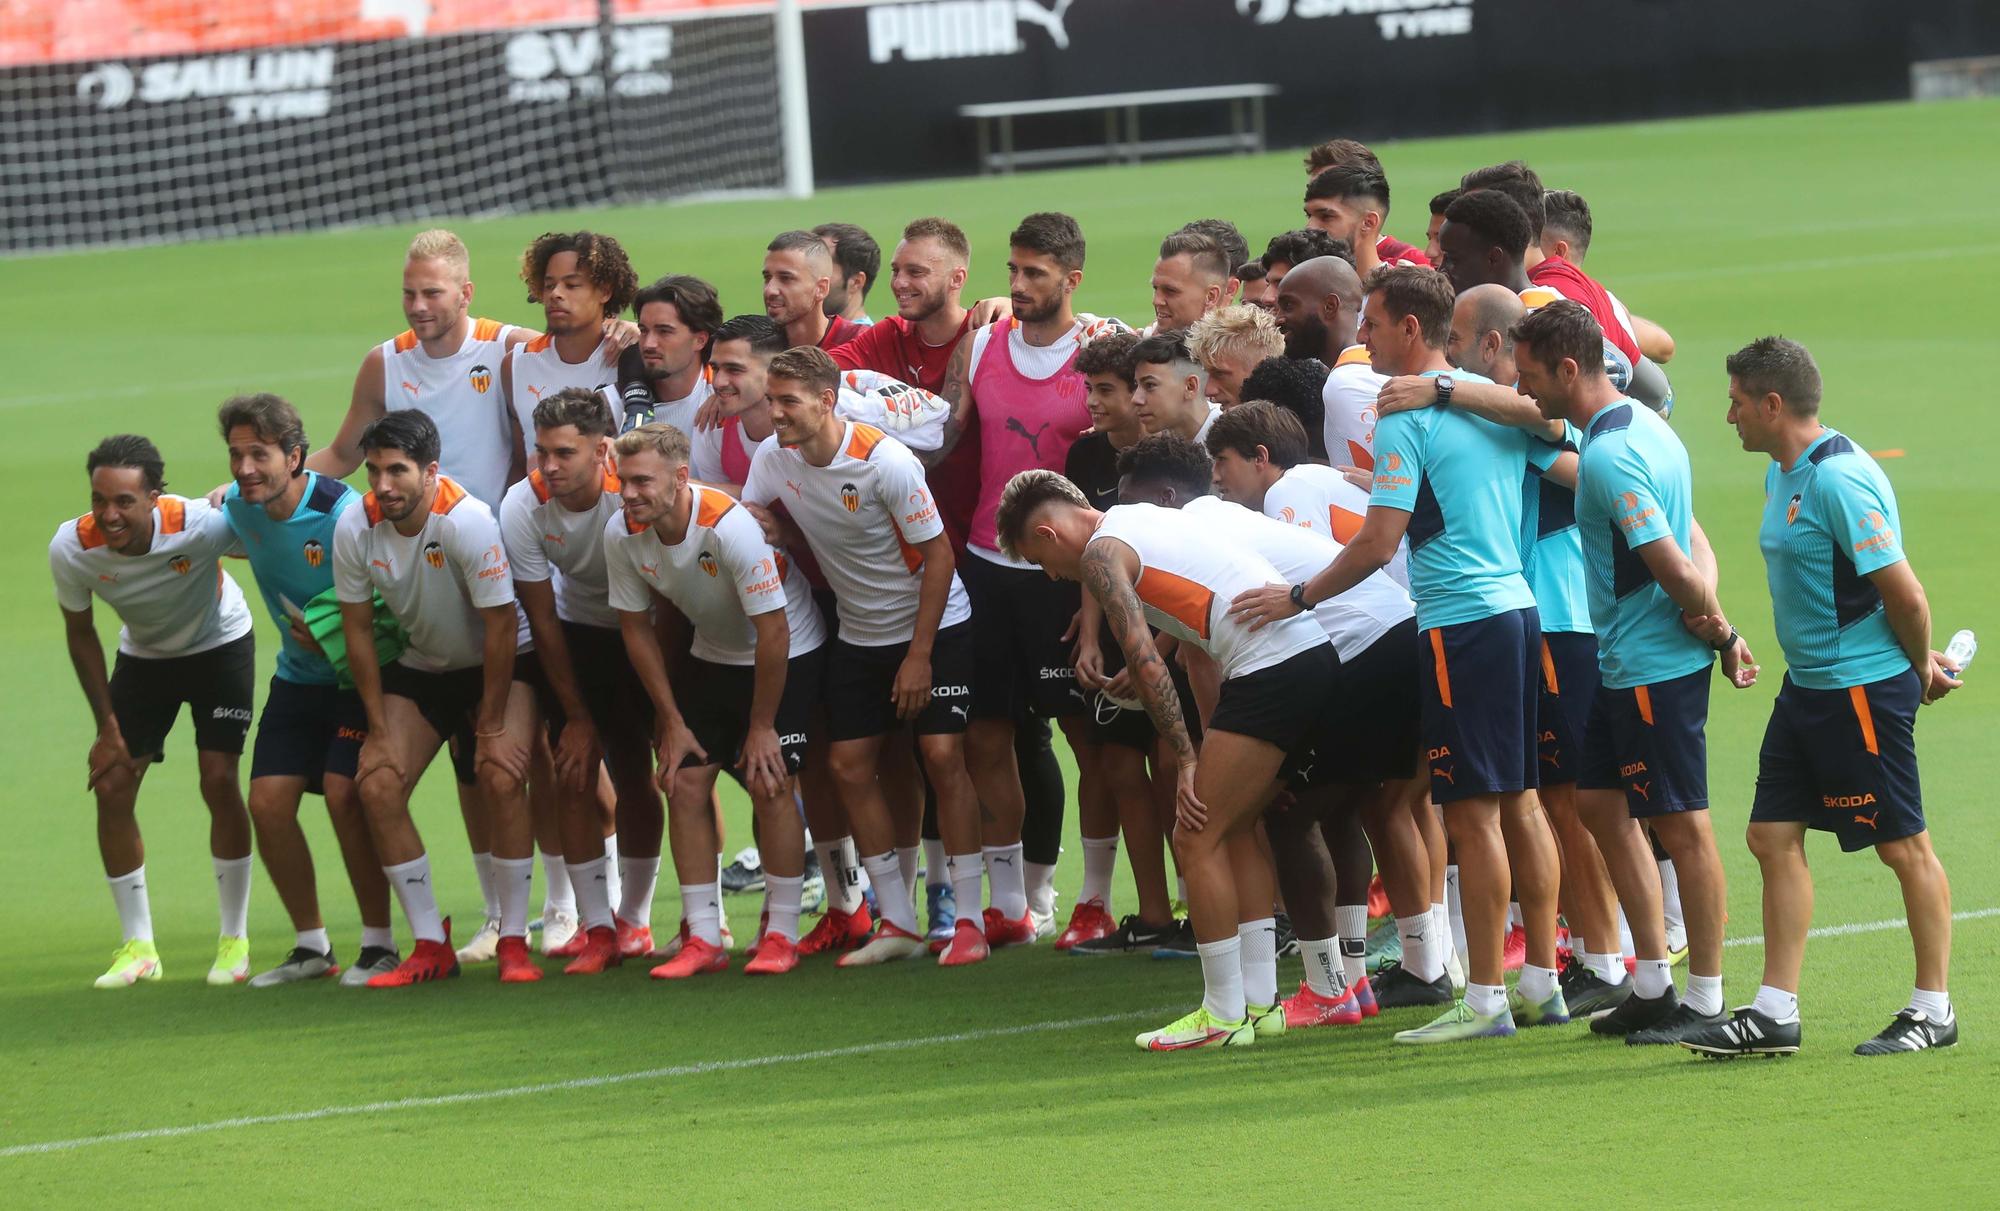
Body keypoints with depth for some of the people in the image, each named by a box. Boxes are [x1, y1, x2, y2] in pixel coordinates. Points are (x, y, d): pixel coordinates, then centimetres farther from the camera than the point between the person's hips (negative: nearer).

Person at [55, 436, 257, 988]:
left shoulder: (201, 526, -36)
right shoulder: (71, 549, -26)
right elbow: (80, 632, -9)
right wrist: (107, 728, -8)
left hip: (220, 646, -3)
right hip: (143, 655, 3)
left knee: (219, 779, -14)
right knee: (112, 788, -7)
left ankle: (235, 940, 2)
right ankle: (137, 946, 8)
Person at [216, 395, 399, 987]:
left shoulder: (343, 513, -27)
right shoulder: (237, 506, -6)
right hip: (298, 675, 7)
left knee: (344, 794, -19)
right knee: (268, 801, -3)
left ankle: (379, 944, -4)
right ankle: (311, 946, 13)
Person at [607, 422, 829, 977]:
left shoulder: (731, 527, -34)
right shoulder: (622, 534, -17)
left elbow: (772, 632, -26)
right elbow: (637, 627, -2)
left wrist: (761, 726, -19)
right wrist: (672, 721, -3)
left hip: (788, 654, -5)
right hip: (712, 656, 5)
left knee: (768, 782, -15)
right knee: (685, 781, -6)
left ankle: (782, 933, -2)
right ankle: (703, 938, 0)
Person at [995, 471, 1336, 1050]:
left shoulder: (1100, 552, -2)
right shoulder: (1143, 521, 27)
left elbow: (1146, 663, -9)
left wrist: (1188, 759, -6)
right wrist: (1219, 743, 22)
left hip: (1272, 667, -10)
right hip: (1316, 650, 10)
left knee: (1198, 839, -2)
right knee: (1234, 829, 19)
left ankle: (1223, 1015, 2)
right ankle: (1259, 1001, 20)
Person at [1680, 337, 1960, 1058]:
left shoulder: (1839, 481, -21)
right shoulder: (1783, 475, 11)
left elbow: (1905, 596, -21)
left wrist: (1920, 669, -4)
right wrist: (1920, 661, 16)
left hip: (1865, 688, -10)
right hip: (1806, 686, 10)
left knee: (1904, 845, 2)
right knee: (1774, 837, 6)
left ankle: (1934, 1011, 12)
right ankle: (1775, 1014, 9)